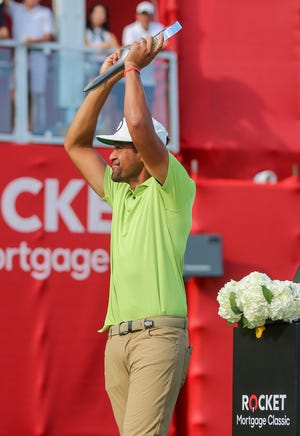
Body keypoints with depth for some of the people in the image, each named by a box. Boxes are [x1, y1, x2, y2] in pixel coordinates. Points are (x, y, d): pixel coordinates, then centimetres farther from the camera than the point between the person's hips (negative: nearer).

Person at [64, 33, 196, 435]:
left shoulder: (173, 189, -1)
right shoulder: (119, 191, 21)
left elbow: (139, 125, -16)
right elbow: (75, 144, 24)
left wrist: (133, 70, -3)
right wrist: (106, 81, 18)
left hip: (158, 332, -8)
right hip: (117, 337, 8)